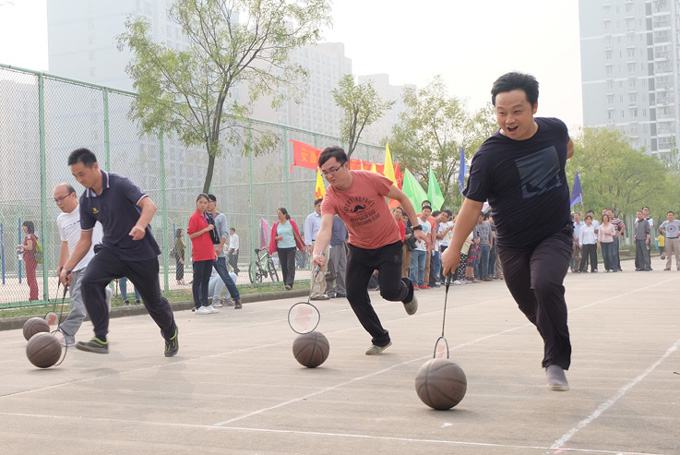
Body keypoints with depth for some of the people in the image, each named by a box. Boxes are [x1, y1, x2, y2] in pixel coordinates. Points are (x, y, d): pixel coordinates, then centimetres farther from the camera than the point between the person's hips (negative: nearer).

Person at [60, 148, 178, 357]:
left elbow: (149, 205, -28)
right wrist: (68, 267, -2)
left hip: (141, 253, -4)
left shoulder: (120, 184, -15)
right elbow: (85, 240, 7)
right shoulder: (86, 200, 1)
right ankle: (101, 339, -22)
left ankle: (170, 333, 38)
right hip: (111, 250, 4)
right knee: (89, 281, -24)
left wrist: (140, 225, -48)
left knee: (153, 302, 6)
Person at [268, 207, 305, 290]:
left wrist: (302, 246, 9)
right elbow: (273, 237, 15)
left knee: (290, 266, -12)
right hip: (281, 248, 3)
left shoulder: (291, 222, 0)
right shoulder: (276, 225, 8)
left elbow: (296, 235, 5)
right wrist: (277, 238, -9)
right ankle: (286, 283, 13)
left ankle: (289, 283, -18)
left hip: (291, 247, -3)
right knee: (284, 267, 4)